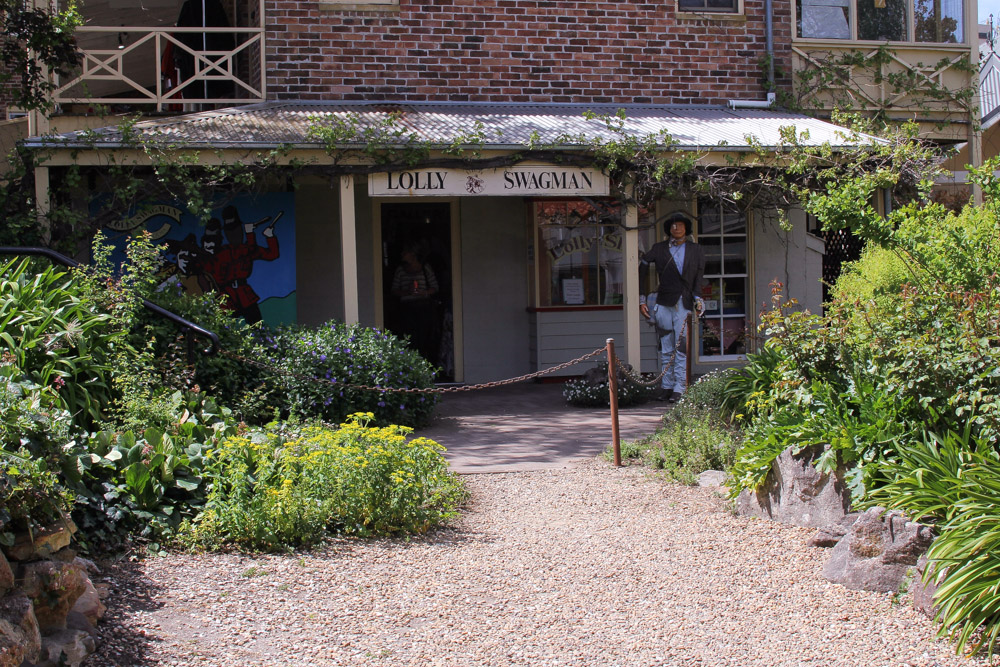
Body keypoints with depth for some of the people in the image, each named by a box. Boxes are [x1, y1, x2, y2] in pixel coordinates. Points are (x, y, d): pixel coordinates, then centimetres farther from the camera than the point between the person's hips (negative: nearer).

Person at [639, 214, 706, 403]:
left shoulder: (697, 251, 11)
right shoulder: (659, 249, 8)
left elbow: (699, 277, 9)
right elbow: (639, 269, 7)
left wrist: (697, 299, -6)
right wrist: (641, 299, 1)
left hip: (685, 304, -1)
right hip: (664, 304, 1)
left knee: (682, 347, -6)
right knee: (666, 348, 4)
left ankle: (680, 388, -4)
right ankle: (666, 386, 11)